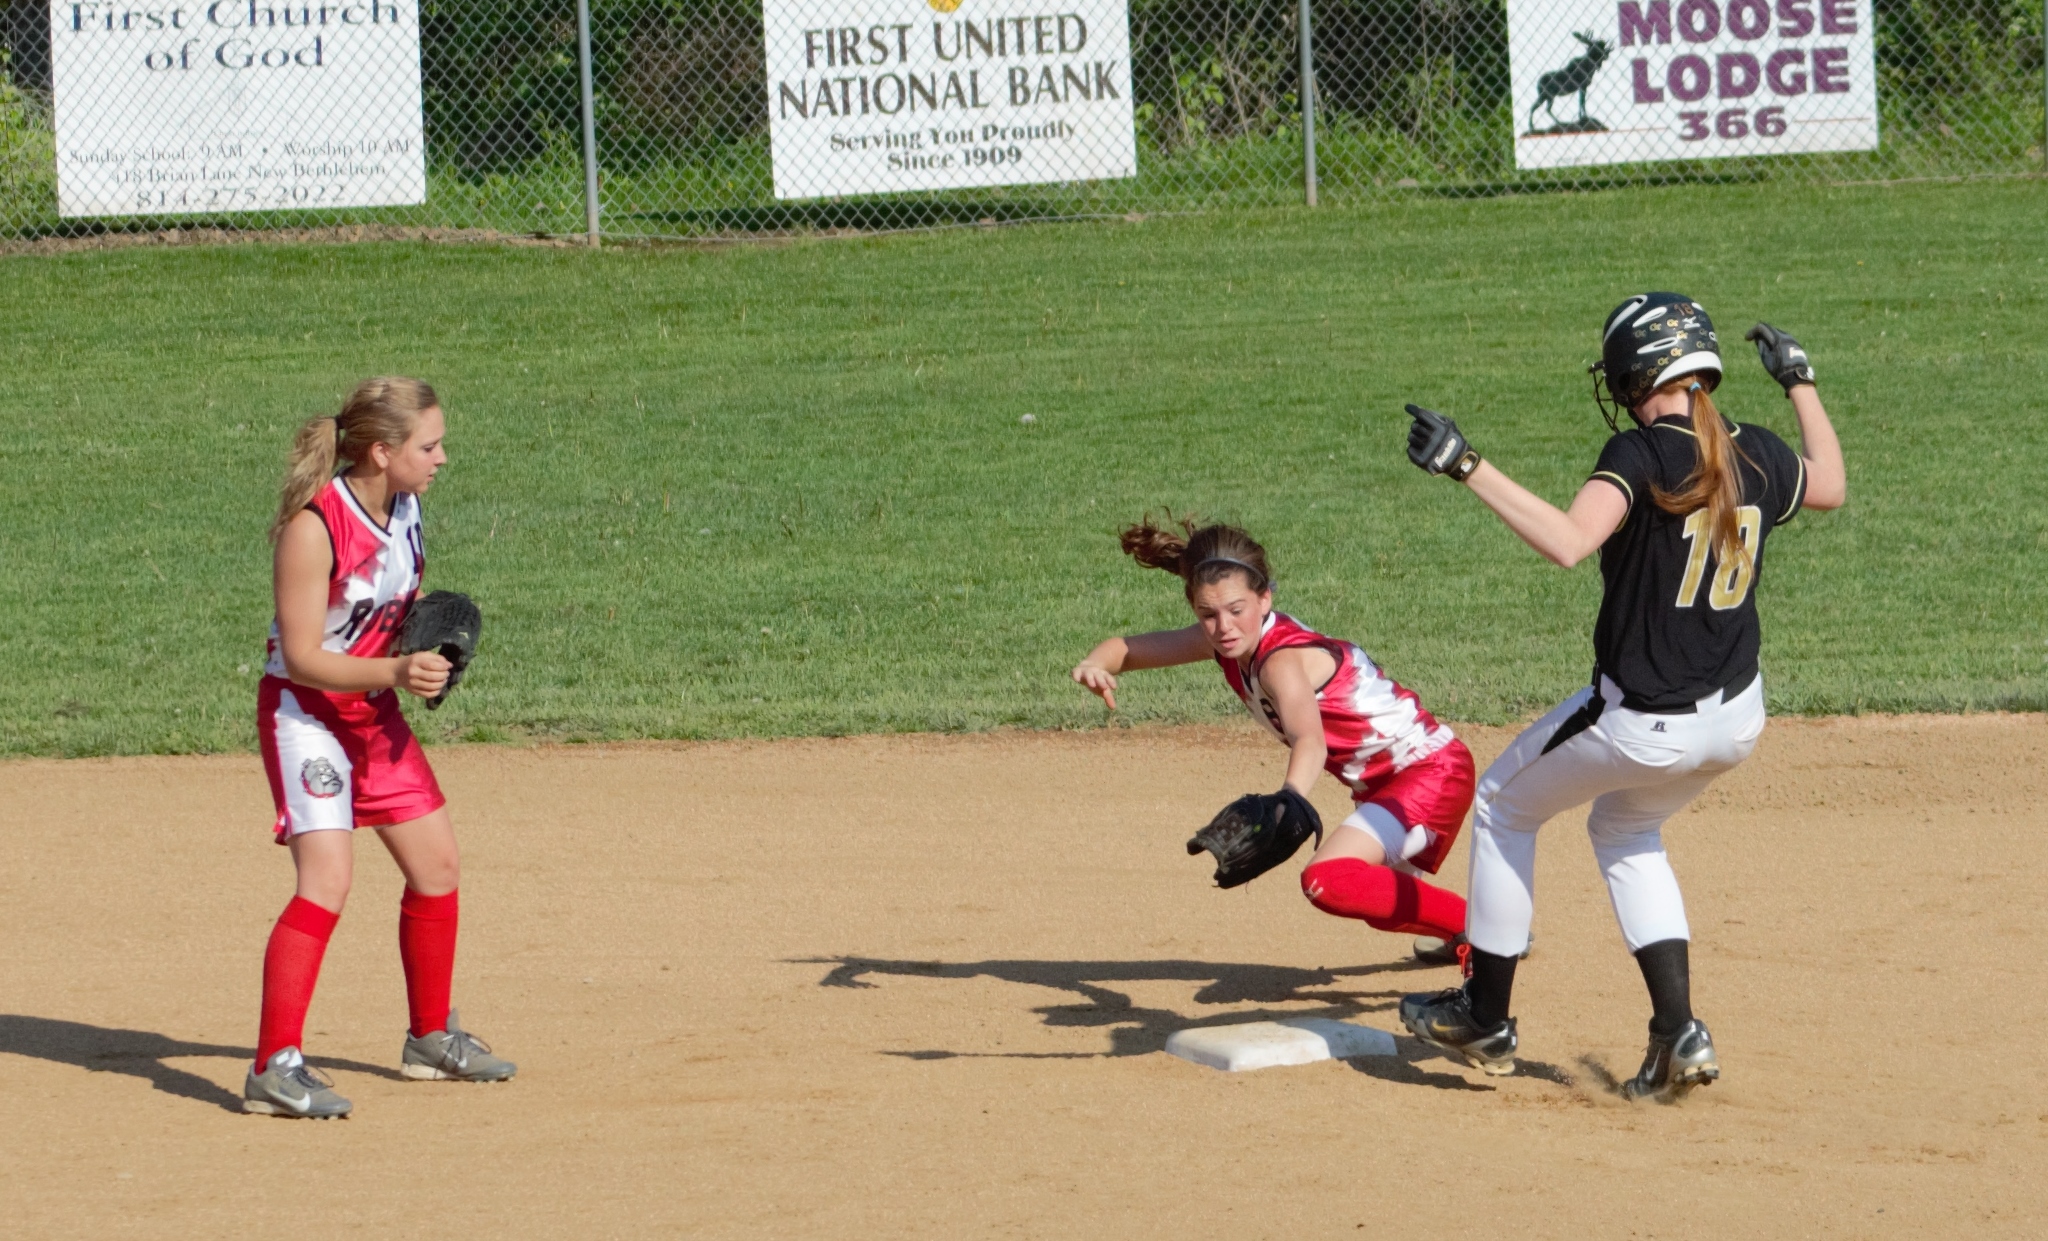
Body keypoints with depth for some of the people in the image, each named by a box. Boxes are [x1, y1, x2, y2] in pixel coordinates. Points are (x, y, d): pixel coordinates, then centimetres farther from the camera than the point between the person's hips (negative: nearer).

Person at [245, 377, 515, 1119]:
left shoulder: (405, 509, -2)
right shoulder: (314, 527, -26)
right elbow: (301, 657, -26)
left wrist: (430, 642, -4)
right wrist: (395, 671, -36)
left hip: (374, 710, 8)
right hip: (304, 711, -8)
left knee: (437, 864, 14)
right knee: (328, 875, -23)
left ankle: (432, 1037, 33)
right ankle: (275, 1068, -24)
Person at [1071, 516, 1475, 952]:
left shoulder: (1282, 659, -29)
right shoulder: (1232, 640, -5)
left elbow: (1310, 741, -49)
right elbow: (1129, 648, 3)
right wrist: (1096, 665, -21)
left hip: (1432, 770, -10)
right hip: (1381, 784, 10)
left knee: (1327, 881, -30)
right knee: (1381, 903, 30)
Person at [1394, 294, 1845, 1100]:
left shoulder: (1643, 455, -20)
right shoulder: (1758, 456, 0)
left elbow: (1567, 542, -34)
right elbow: (1831, 488, 22)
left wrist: (1468, 468, -33)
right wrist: (1800, 383, 32)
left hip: (1644, 722, -7)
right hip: (1737, 718, 7)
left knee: (1502, 807, 19)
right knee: (1624, 828, 32)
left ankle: (1486, 1019, 27)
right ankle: (1678, 1033, 18)